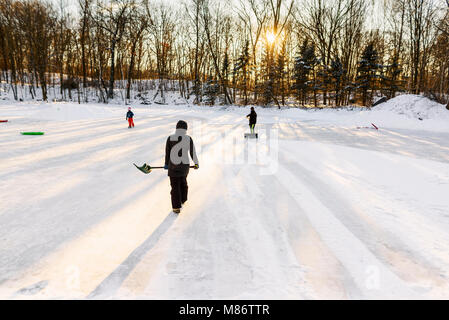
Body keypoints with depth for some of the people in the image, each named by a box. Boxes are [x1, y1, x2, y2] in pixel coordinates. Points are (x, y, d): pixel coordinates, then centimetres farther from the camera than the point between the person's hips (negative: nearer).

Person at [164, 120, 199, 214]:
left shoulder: (170, 138, -10)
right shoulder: (189, 139, -8)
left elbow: (167, 153, -2)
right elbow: (193, 153, 0)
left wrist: (166, 164, 13)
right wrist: (196, 163, 16)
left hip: (173, 166, -2)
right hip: (185, 165, 2)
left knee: (175, 186, 9)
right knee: (183, 181, 28)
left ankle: (176, 207, 11)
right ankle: (183, 200, 44)